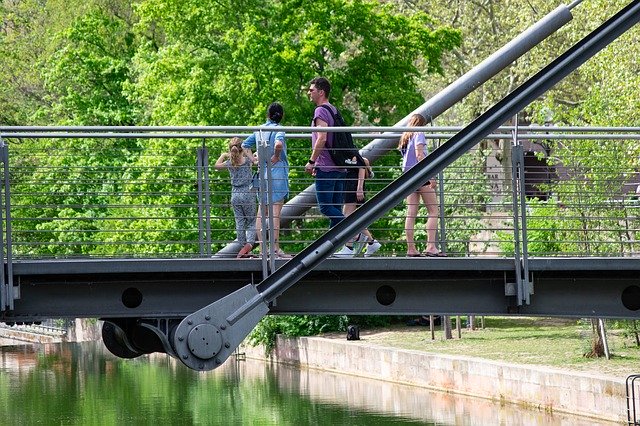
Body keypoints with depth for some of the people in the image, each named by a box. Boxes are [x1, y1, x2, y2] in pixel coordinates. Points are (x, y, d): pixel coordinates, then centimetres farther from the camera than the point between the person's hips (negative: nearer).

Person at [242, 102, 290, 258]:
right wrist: (276, 156, -13)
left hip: (263, 173, 6)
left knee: (262, 212, 10)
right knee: (275, 212, -7)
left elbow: (245, 145, 18)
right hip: (277, 172, -6)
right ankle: (276, 248, -9)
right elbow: (278, 143, -30)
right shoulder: (278, 130, -10)